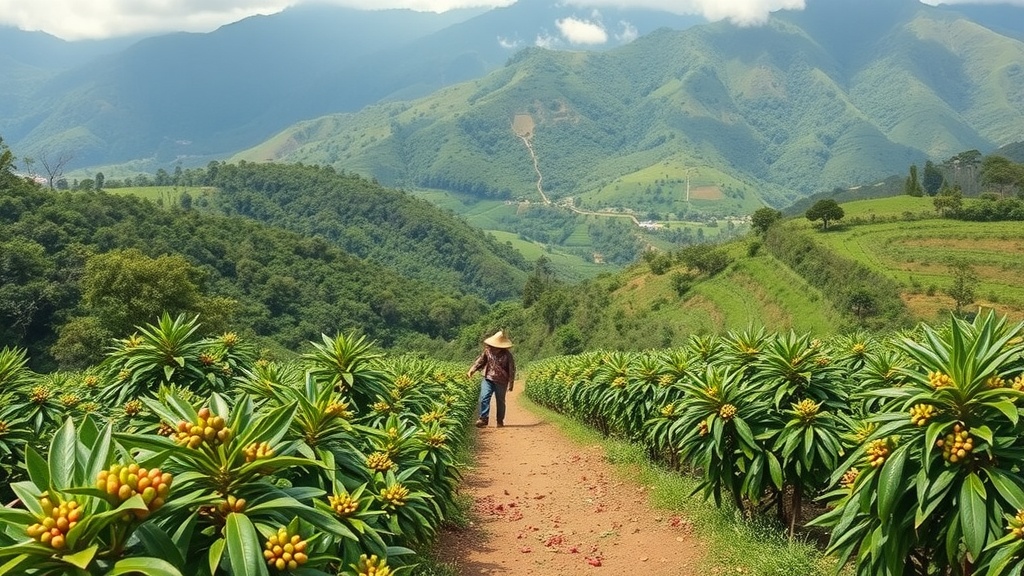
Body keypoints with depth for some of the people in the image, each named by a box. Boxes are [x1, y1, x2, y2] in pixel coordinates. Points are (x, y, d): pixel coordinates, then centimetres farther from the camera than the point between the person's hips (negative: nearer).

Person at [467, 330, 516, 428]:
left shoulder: (507, 355, -10)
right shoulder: (488, 351, -2)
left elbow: (512, 370, -5)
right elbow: (480, 361, 8)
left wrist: (510, 384, -6)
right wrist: (471, 370, -5)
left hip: (501, 381, -2)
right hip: (488, 379, 2)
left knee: (500, 401, 9)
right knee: (484, 398, -14)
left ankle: (500, 421, 23)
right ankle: (484, 419, -11)